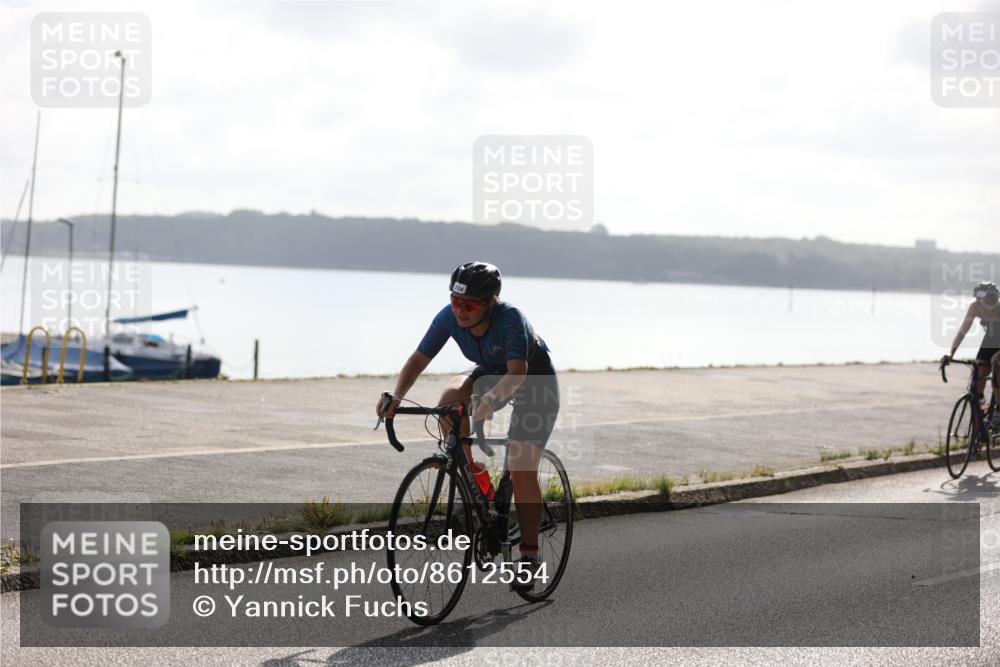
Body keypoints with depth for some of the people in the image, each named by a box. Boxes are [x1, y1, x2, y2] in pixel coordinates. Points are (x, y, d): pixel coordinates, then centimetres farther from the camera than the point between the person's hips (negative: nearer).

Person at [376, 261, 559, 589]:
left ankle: (529, 553, -2)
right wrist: (396, 396, -37)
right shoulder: (450, 317, -23)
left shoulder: (510, 318, -36)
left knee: (521, 470, -15)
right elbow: (419, 358, -21)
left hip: (535, 381, -5)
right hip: (492, 373, 5)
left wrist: (491, 398, -64)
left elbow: (517, 371, -45)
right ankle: (474, 477, -10)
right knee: (450, 397, -28)